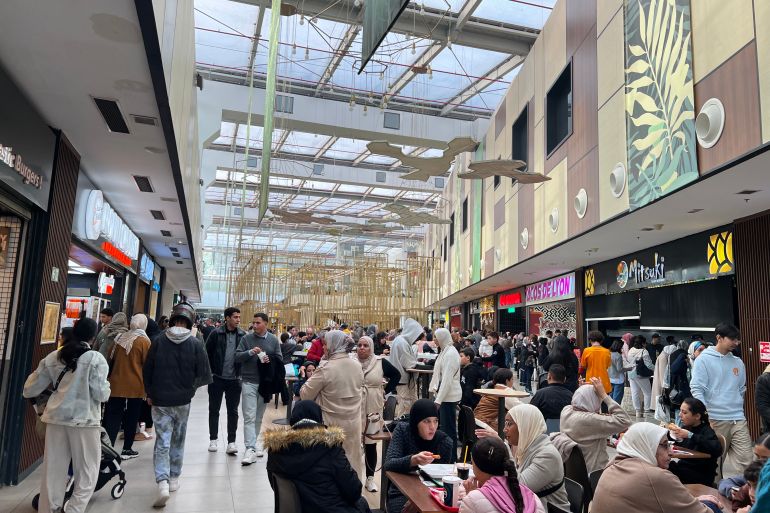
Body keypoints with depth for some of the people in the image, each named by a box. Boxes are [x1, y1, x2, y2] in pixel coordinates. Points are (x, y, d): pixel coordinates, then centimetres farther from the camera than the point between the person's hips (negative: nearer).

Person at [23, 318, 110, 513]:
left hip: (56, 418, 5)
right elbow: (101, 395, -11)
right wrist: (106, 386, 9)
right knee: (87, 473, 8)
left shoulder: (52, 357, 7)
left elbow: (29, 390, 11)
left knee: (52, 471, 13)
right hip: (84, 419, -4)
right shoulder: (95, 358, -7)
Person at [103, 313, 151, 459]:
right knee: (131, 418, 9)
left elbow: (111, 360, 11)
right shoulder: (144, 341, -9)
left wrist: (111, 377, 22)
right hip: (135, 386, -3)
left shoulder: (120, 337, 4)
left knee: (113, 417, 7)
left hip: (116, 384, 3)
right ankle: (127, 449, 16)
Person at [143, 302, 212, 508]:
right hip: (183, 401, 0)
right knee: (178, 441, 16)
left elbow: (147, 370, -1)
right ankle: (174, 479, 28)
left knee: (162, 442, 3)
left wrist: (150, 394, 13)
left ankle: (162, 483, -10)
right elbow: (205, 376, -10)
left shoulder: (159, 341, -8)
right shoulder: (195, 344, -11)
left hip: (160, 401, 0)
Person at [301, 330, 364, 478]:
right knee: (351, 459, 17)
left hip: (331, 424, -5)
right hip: (353, 423, 5)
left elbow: (305, 395, -10)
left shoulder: (325, 369, -19)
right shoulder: (358, 366, -1)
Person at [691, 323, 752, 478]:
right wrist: (705, 417, -18)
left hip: (738, 419, 5)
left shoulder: (738, 362, 11)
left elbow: (742, 389, 21)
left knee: (745, 459, -2)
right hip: (715, 419, -5)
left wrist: (737, 406, 13)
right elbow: (697, 390, -12)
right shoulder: (704, 360, -7)